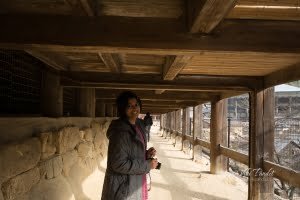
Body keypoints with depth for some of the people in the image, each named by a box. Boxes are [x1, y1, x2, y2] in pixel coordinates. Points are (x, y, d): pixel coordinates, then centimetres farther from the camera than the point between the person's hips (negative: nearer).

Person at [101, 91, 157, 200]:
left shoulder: (139, 125, 5)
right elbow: (119, 164, -26)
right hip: (123, 187, -8)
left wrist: (146, 154, -3)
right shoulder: (120, 131, -23)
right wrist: (147, 165, -18)